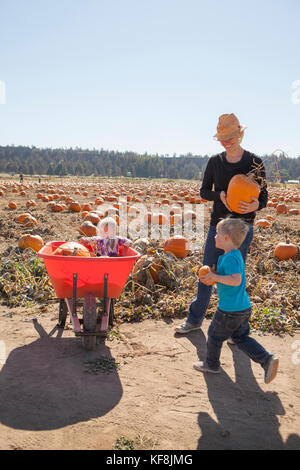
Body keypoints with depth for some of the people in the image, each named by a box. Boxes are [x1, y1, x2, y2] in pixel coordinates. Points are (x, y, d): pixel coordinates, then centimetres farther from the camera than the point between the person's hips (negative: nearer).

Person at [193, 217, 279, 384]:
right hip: (244, 307, 9)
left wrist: (214, 277, -22)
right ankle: (267, 359, 9)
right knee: (241, 338, 19)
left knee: (214, 334, 12)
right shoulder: (236, 255, 10)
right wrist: (214, 276, 8)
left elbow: (236, 280, -31)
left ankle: (211, 364, 30)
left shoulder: (230, 258, -21)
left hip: (230, 310, -9)